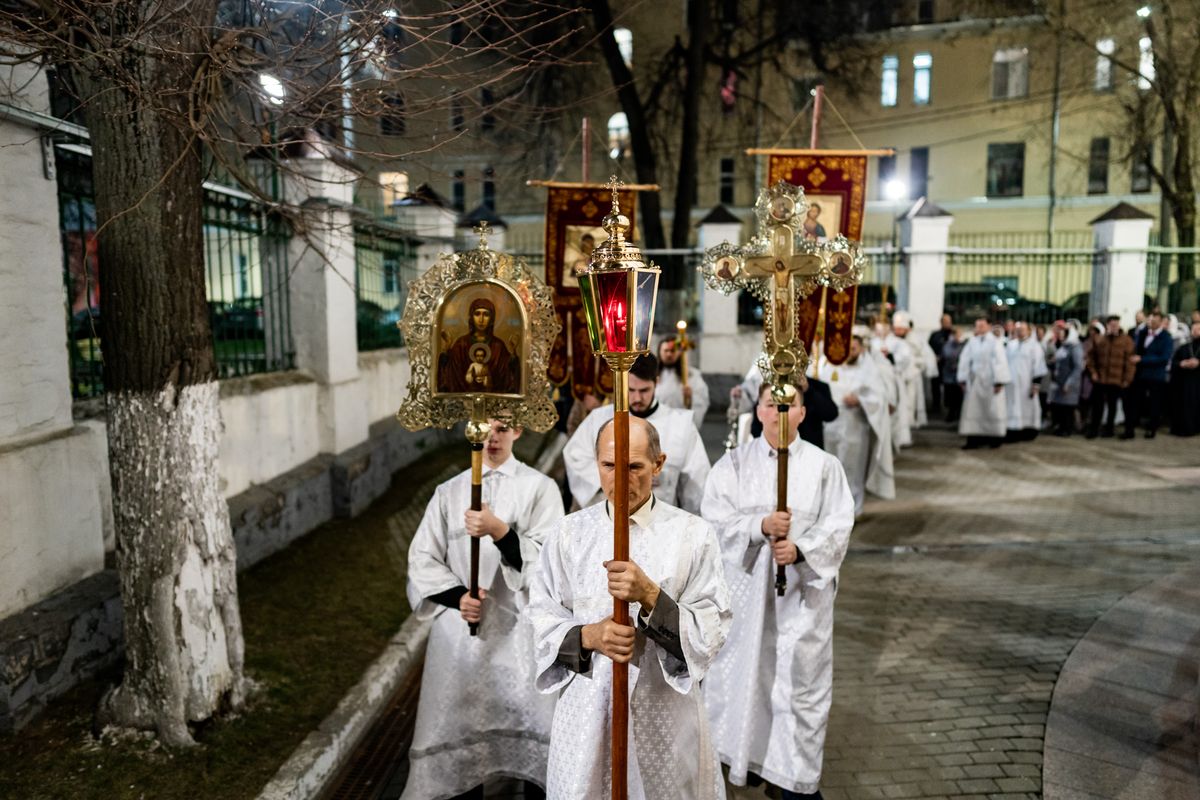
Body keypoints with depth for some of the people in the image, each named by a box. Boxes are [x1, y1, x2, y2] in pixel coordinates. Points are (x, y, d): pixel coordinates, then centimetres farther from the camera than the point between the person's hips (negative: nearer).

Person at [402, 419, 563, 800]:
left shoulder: (539, 487, -1)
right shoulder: (449, 492, 8)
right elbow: (422, 560, 7)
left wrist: (499, 530, -23)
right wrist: (457, 596, -9)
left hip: (519, 628, -3)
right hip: (459, 627, 3)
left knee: (534, 732, -5)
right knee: (459, 725, 10)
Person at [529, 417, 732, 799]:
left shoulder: (694, 535, -7)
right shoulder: (569, 533, -1)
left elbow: (712, 633, -10)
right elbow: (542, 621, 0)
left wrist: (650, 596, -24)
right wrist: (589, 636, -19)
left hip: (666, 711, -1)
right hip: (587, 712, 2)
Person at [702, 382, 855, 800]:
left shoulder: (824, 466, 1)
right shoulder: (734, 463, 1)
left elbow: (838, 526, -3)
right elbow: (716, 520, -5)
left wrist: (800, 549, -20)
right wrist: (762, 526, -21)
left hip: (802, 586, -1)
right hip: (745, 584, 1)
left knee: (800, 679, 3)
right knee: (743, 670, 11)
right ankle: (742, 758, 33)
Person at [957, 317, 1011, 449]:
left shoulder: (994, 342, -7)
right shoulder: (971, 343, 4)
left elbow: (1000, 362, -10)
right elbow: (964, 360, 5)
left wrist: (999, 382, -15)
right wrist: (962, 379, 1)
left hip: (990, 381, -4)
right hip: (974, 382, 4)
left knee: (993, 409, 4)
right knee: (972, 410, 0)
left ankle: (995, 438, 18)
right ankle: (974, 439, 2)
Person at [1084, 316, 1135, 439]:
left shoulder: (1126, 341, -6)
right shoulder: (1099, 340, 4)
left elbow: (1129, 362, -8)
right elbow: (1091, 356, 12)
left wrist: (1127, 379, -11)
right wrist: (1093, 372, 2)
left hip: (1116, 381, -2)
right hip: (1099, 379, 2)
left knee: (1112, 405, 10)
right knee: (1097, 404, 6)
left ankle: (1109, 428, 22)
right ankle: (1093, 429, 12)